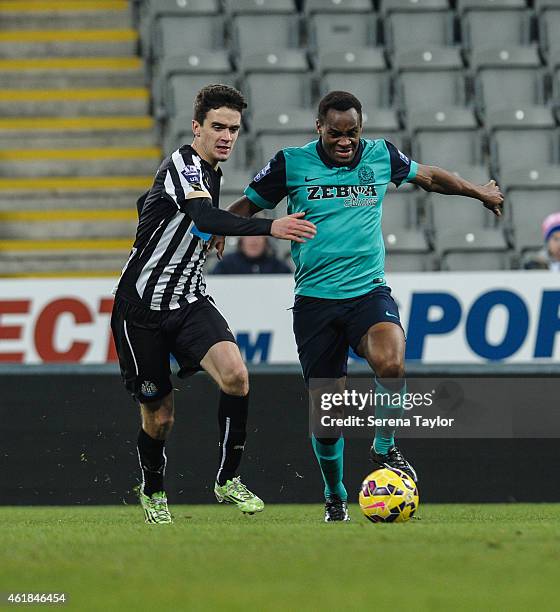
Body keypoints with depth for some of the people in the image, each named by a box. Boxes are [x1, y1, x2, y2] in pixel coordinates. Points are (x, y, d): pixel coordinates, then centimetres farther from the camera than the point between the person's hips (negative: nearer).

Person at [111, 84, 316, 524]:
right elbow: (206, 218, -39)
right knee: (160, 415, 5)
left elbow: (149, 204, 27)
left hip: (190, 302, 6)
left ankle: (228, 479, -10)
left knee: (235, 373, -22)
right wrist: (270, 227, -51)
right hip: (142, 307, -6)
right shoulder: (182, 164, -18)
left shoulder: (211, 172, 9)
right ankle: (153, 491, 34)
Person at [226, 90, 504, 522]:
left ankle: (385, 448, -5)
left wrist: (480, 192, 35)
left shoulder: (381, 156, 4)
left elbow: (428, 176, 23)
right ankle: (335, 498, 23)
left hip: (368, 291, 0)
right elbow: (246, 206, 9)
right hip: (315, 299, 0)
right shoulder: (292, 163, -1)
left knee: (391, 363, -31)